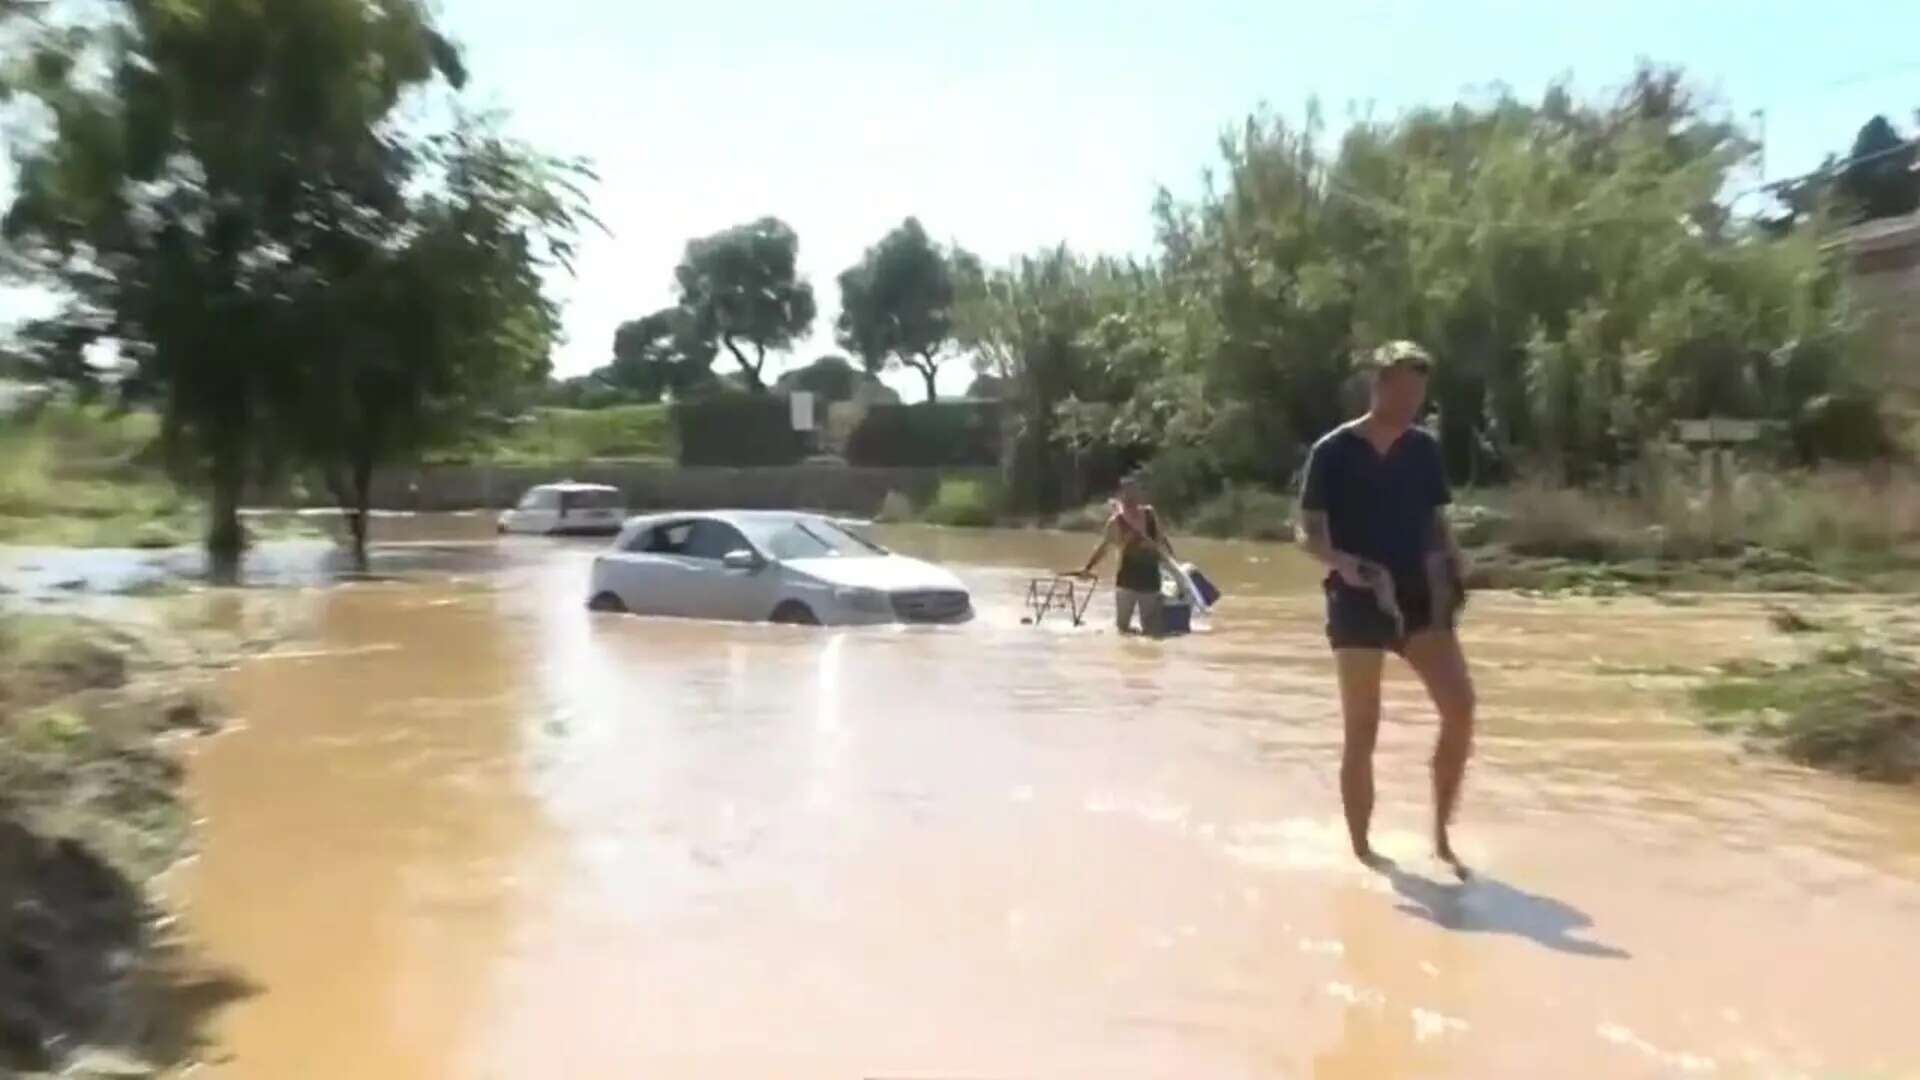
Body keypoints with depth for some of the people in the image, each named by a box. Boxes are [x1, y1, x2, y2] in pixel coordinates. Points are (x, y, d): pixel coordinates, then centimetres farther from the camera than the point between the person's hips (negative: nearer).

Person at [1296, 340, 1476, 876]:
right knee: (1362, 731, 2)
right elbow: (1309, 532, -7)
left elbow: (1436, 521, 13)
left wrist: (1452, 559, -8)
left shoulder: (1425, 449, 7)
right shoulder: (1334, 452, -7)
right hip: (1358, 601, -4)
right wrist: (1344, 564, -26)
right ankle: (1361, 848, 17)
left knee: (1461, 706, -11)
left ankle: (1441, 835, 5)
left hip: (1419, 595, 4)